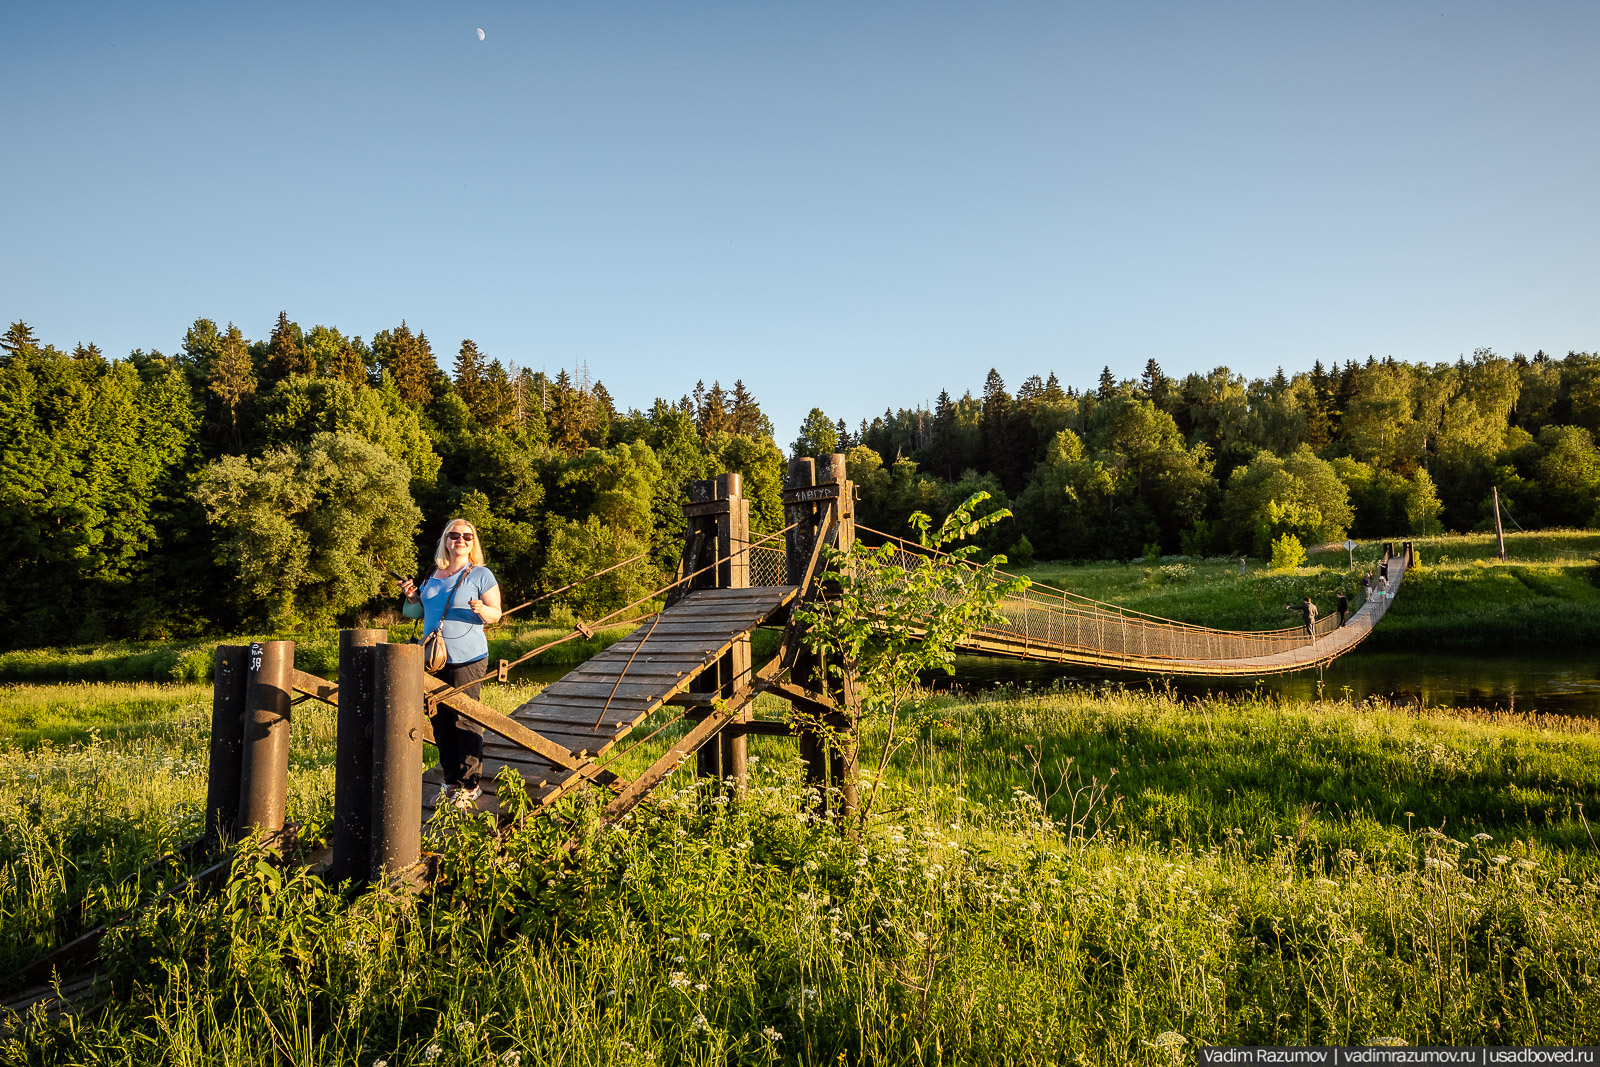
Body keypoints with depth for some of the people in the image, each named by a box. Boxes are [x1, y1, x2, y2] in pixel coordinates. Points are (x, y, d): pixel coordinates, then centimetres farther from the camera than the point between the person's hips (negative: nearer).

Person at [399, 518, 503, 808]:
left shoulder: (481, 575, -1)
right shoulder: (433, 575, 14)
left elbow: (496, 613, -5)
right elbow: (420, 612, 24)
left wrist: (481, 610, -26)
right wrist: (412, 597, 5)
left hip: (467, 659, -6)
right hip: (435, 658, 6)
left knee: (465, 720, -5)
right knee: (440, 721, 9)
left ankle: (471, 785, 4)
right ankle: (451, 782, 20)